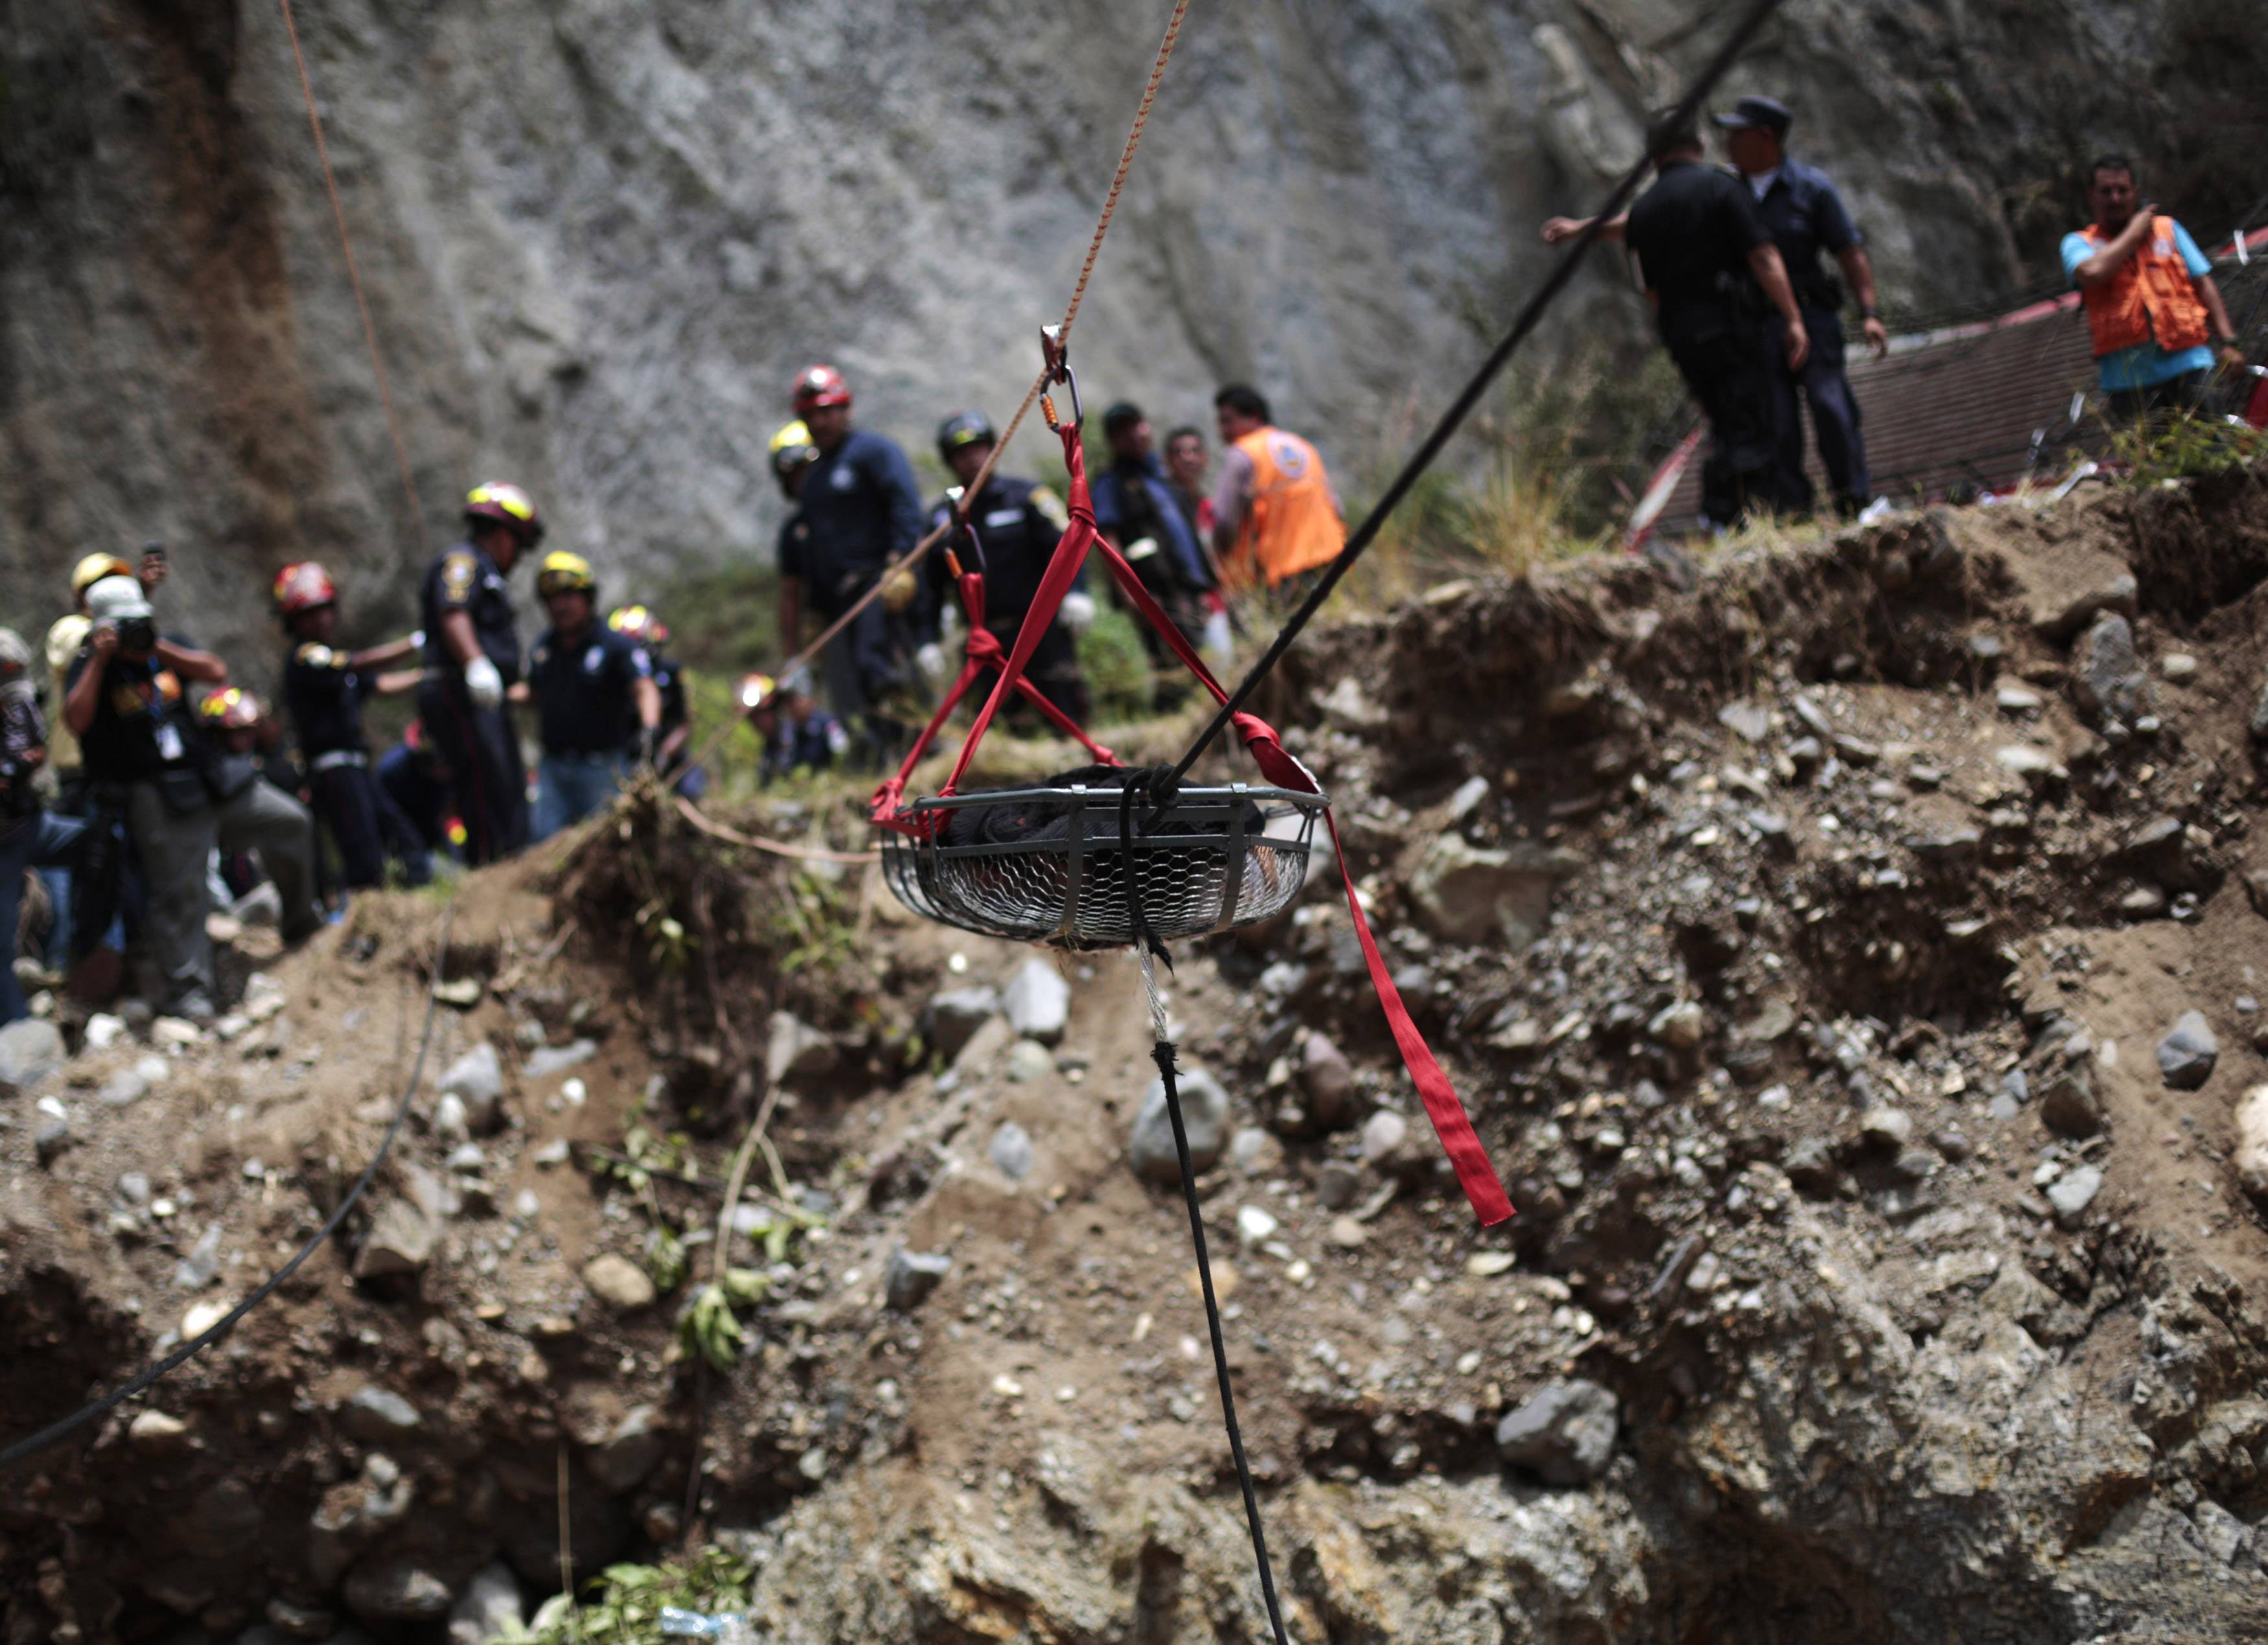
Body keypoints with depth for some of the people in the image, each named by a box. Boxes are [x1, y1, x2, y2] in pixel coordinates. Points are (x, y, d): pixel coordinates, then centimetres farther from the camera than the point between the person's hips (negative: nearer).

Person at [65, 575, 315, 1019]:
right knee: (178, 891, -9)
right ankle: (184, 989, -3)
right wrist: (98, 660, -19)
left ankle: (300, 924, 20)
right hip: (157, 800, -6)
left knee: (291, 822, 3)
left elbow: (217, 673, -2)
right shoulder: (92, 667, -1)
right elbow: (76, 719, -20)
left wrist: (159, 648, -7)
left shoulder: (164, 653, 13)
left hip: (207, 780, 6)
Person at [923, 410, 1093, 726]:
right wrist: (928, 641, 9)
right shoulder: (942, 516, 11)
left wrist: (1075, 592, -23)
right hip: (986, 638, 3)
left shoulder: (1026, 497, 2)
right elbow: (932, 584, 15)